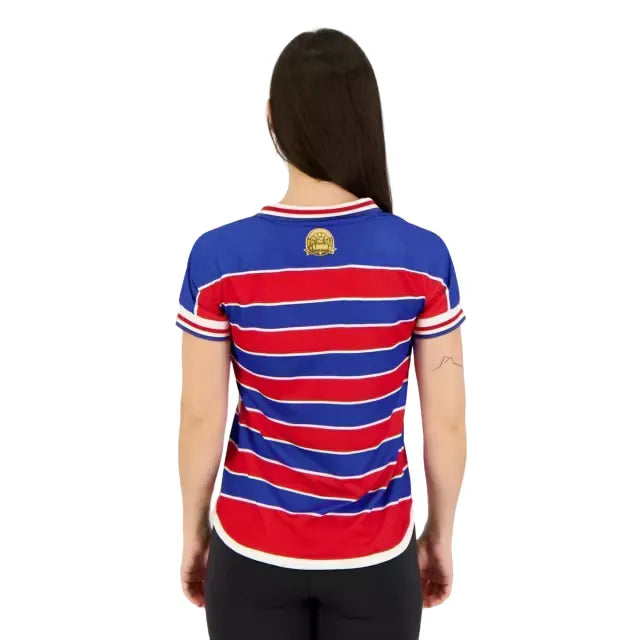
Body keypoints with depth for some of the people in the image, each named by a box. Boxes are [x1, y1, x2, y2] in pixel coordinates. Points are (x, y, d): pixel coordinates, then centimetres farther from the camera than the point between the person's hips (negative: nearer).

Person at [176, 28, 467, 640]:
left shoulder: (218, 257, -16)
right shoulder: (423, 257, -15)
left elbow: (201, 421, -9)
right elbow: (447, 422, -8)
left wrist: (193, 532, 7)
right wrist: (439, 534, 8)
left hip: (253, 550, 0)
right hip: (375, 556, 0)